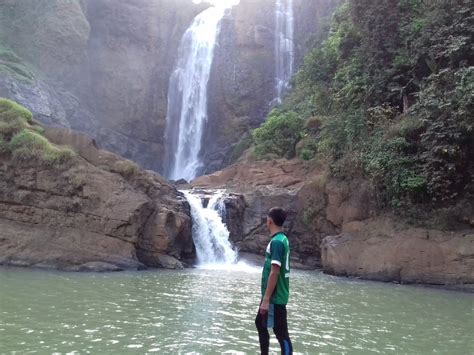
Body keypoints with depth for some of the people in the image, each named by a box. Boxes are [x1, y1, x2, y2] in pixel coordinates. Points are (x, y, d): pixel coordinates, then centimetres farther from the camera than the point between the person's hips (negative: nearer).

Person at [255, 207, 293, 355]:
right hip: (273, 295, 10)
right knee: (260, 324, 22)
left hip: (275, 297, -10)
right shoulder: (282, 239, 10)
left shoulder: (276, 242, -20)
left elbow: (274, 272, -24)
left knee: (281, 333, -3)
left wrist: (266, 299, -22)